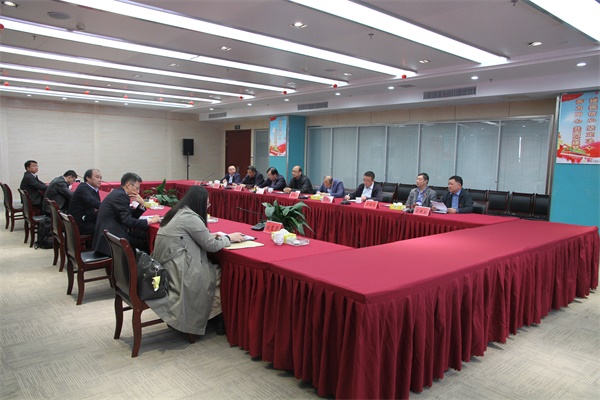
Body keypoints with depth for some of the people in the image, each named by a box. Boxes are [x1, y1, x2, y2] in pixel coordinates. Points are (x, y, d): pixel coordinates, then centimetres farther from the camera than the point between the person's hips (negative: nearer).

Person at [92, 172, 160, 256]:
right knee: (146, 243, -9)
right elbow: (128, 221, -23)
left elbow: (132, 216, 18)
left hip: (109, 234, 10)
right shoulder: (120, 195, -16)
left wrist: (141, 205, 2)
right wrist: (150, 221, -16)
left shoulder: (118, 193, 13)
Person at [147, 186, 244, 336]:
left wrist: (210, 236, 14)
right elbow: (212, 246, -11)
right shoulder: (190, 217, -17)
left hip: (166, 269, 9)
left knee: (215, 269, 13)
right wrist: (229, 237, 5)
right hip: (178, 273, -9)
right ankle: (220, 321, 18)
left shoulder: (177, 213, 10)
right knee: (222, 275, 4)